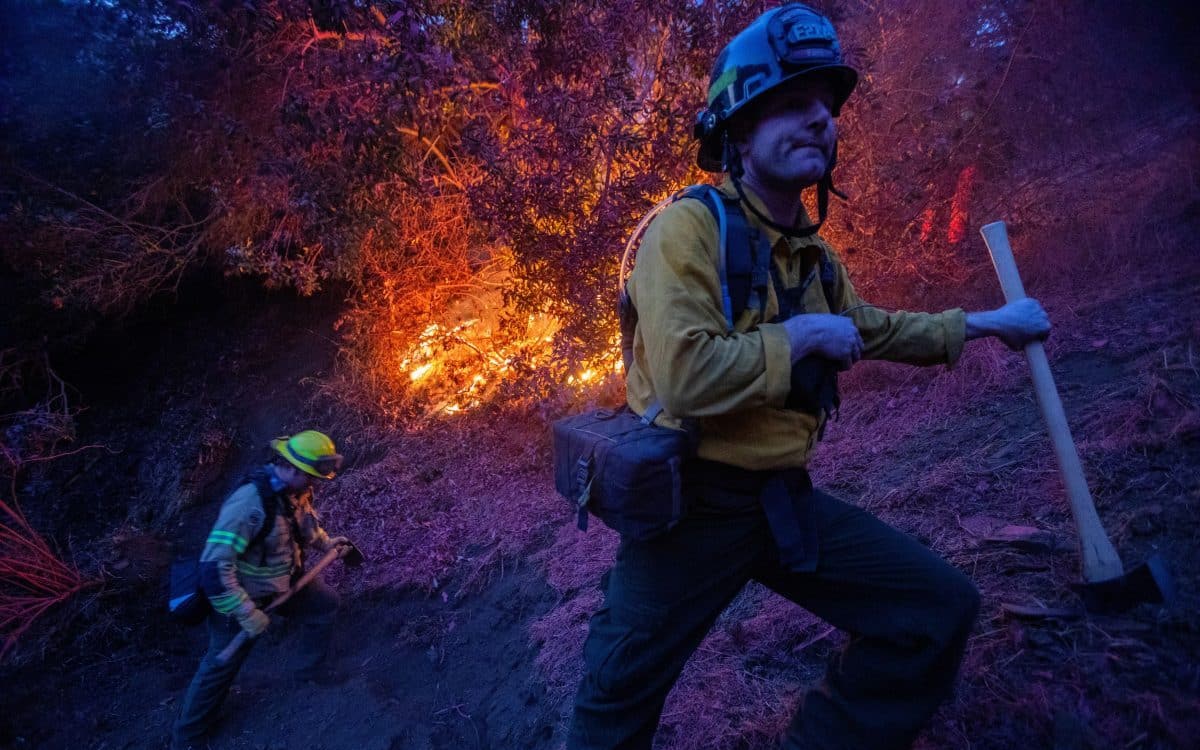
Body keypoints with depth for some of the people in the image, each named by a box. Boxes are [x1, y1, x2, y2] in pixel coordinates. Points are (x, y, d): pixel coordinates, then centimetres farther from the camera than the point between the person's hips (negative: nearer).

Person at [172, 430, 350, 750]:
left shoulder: (296, 490, -12)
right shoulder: (250, 503, -38)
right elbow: (213, 568, -37)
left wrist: (325, 541, 2)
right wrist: (246, 613, -34)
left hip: (285, 580, 7)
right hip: (243, 594, -7)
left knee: (326, 603, 15)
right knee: (222, 665, 6)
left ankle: (311, 668, 36)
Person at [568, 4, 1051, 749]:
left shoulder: (812, 253, 9)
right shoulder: (688, 226, -17)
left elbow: (872, 327, 27)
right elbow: (685, 376, -30)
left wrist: (985, 323, 29)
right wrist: (797, 335, -17)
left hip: (784, 496, 7)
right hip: (693, 501, -7)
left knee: (940, 608, 7)